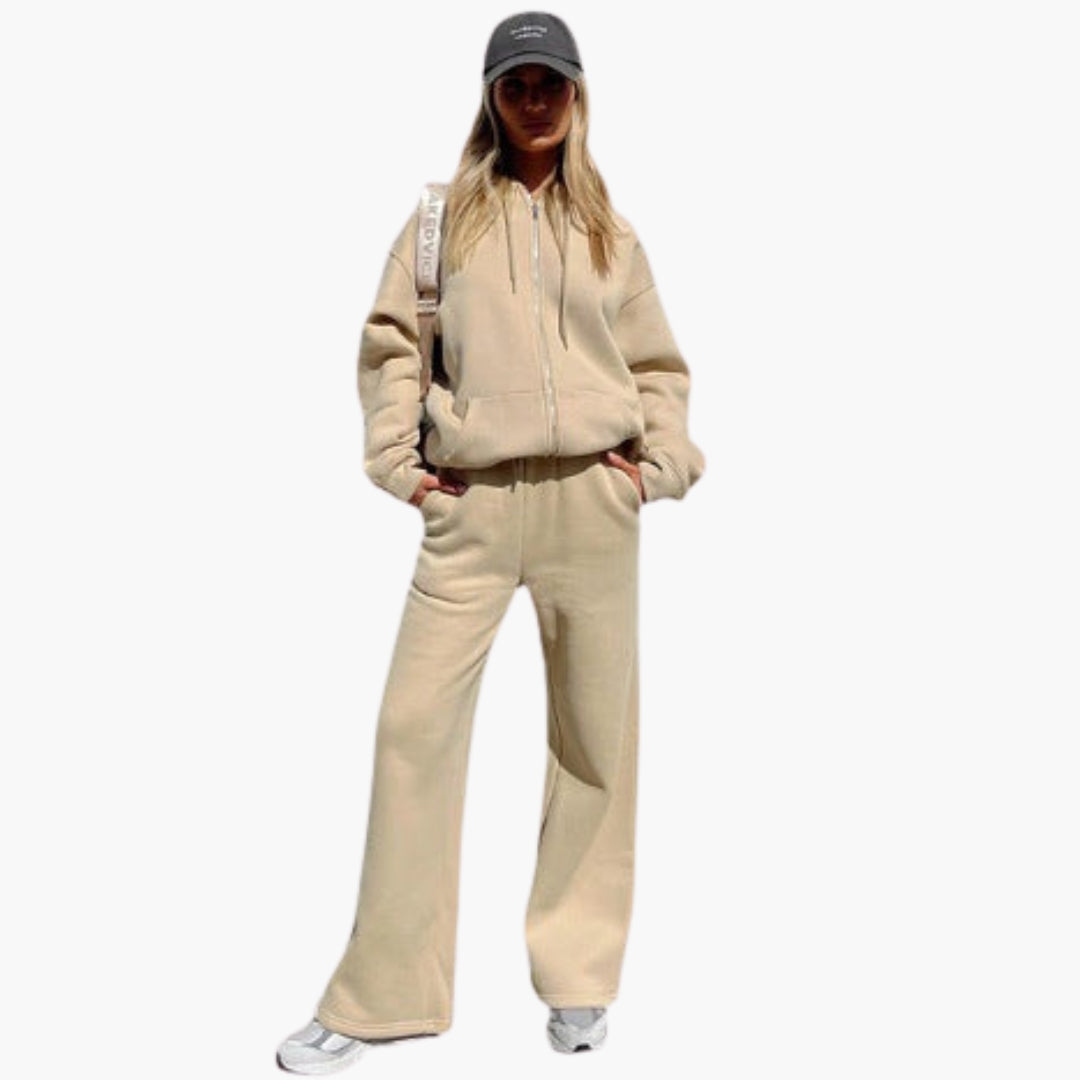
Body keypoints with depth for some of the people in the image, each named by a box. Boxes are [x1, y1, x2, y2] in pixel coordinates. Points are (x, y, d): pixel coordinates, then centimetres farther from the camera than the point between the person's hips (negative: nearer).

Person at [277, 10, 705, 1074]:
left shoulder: (609, 231, 13)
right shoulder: (445, 214, 8)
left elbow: (659, 365, 15)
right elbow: (390, 341, 6)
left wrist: (658, 462, 2)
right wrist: (397, 459, -3)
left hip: (592, 501, 2)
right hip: (470, 505, -1)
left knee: (596, 733, 5)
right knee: (415, 722, -6)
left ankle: (578, 970, 21)